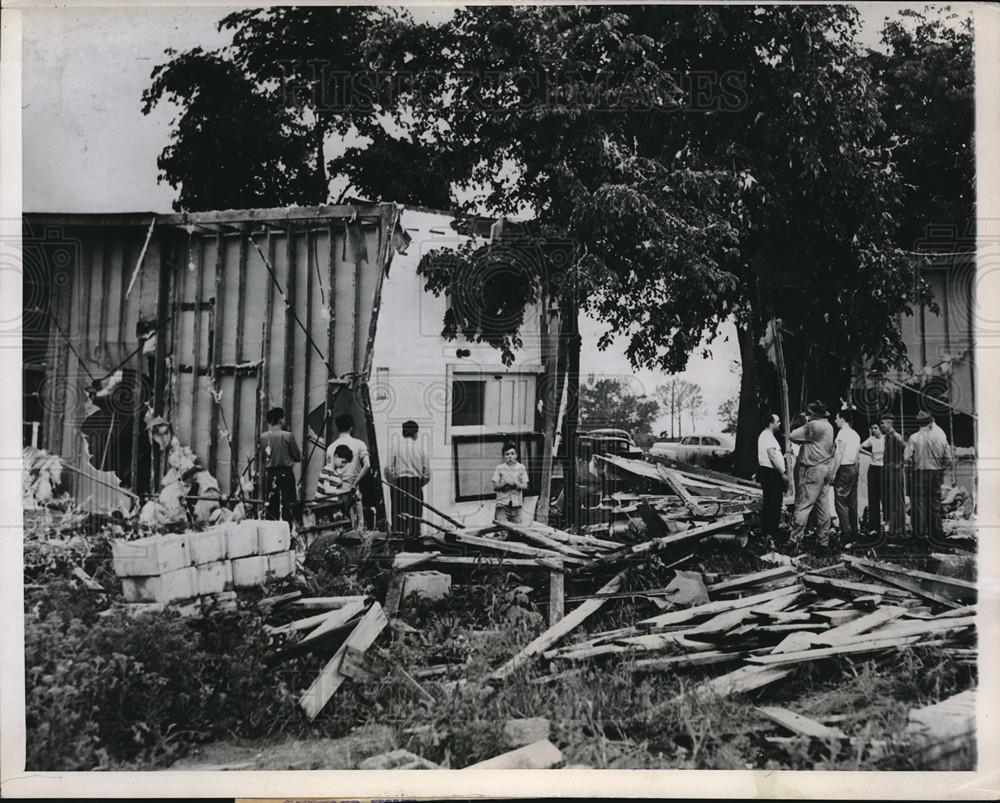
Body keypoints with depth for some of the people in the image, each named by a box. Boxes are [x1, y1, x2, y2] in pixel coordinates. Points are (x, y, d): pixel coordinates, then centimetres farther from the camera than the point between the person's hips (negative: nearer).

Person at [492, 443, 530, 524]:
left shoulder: (521, 468, 6)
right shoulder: (500, 468, 3)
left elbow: (525, 486, 3)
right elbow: (495, 486, 1)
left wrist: (515, 483, -15)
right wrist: (505, 483, -15)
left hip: (516, 504, 2)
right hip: (502, 503, -2)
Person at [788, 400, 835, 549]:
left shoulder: (813, 425, -14)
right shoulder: (828, 426, 15)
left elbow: (793, 436, -12)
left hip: (812, 470, -9)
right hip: (825, 469, 9)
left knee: (803, 506, -7)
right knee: (821, 505, 12)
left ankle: (796, 541, -7)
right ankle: (823, 540, 15)